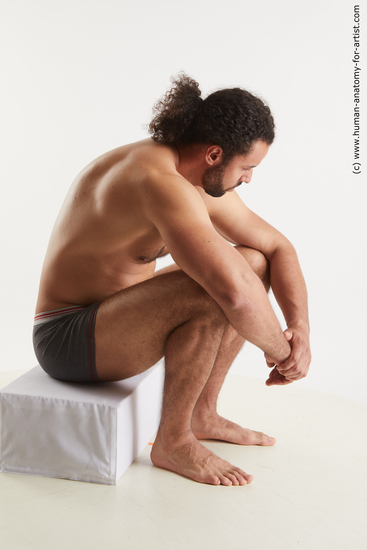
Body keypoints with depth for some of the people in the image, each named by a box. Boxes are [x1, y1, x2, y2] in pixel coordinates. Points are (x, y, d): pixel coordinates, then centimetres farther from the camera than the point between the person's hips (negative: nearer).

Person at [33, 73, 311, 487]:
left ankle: (202, 413, 10)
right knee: (214, 292, -32)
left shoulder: (202, 178, 1)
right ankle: (173, 442, -10)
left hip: (115, 317, 9)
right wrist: (279, 351, -20)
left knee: (253, 262, 4)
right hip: (67, 340, -9)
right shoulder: (161, 182, -29)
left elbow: (278, 247, 5)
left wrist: (301, 330, -9)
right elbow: (234, 292, -40)